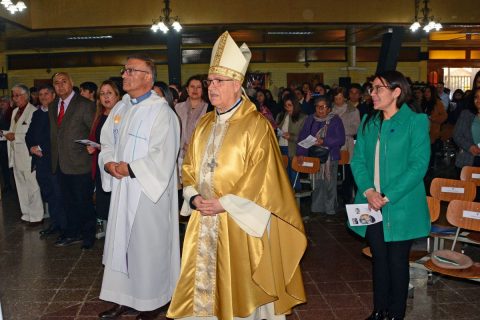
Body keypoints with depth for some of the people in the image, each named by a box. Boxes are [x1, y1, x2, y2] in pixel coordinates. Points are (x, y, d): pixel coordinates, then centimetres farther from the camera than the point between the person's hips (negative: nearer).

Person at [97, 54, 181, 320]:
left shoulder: (161, 111, -12)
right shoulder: (120, 108, 11)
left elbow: (162, 156, -19)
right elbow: (107, 144, 15)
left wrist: (130, 168, -17)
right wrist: (108, 163, -5)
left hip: (149, 190, -7)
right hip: (122, 188, 7)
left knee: (147, 246, 3)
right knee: (121, 243, 12)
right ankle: (124, 299, 27)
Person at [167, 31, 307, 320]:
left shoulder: (256, 125, -9)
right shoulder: (204, 125, 12)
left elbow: (262, 176, -14)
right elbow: (190, 168, 15)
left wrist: (225, 203, -17)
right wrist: (194, 197, -4)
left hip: (238, 223, -6)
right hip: (204, 219, 6)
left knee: (238, 284, 3)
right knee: (204, 279, 11)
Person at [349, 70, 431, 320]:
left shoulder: (415, 122, -7)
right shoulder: (368, 122, 8)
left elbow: (419, 165, -13)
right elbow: (358, 160, 5)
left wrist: (387, 197, -18)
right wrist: (368, 190, -12)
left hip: (400, 207, -4)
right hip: (371, 206, 5)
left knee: (397, 260, 7)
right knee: (378, 258, 14)